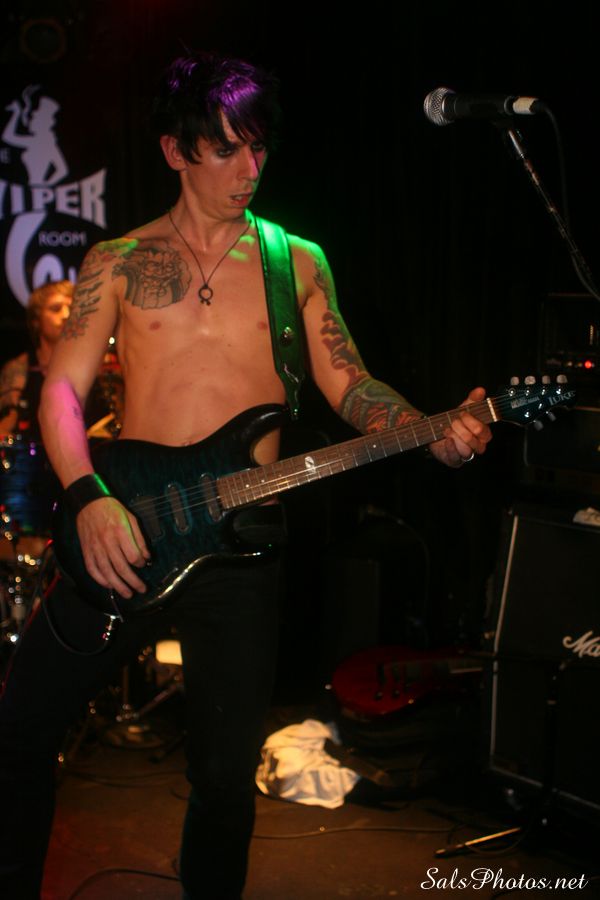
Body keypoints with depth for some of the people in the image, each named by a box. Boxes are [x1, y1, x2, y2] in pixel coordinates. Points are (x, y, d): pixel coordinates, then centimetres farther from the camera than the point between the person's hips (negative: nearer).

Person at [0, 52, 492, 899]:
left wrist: (432, 432, -16)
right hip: (121, 530, 0)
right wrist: (88, 499, -17)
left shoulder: (297, 263, 8)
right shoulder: (117, 262, 6)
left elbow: (349, 385, 3)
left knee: (228, 772, 4)